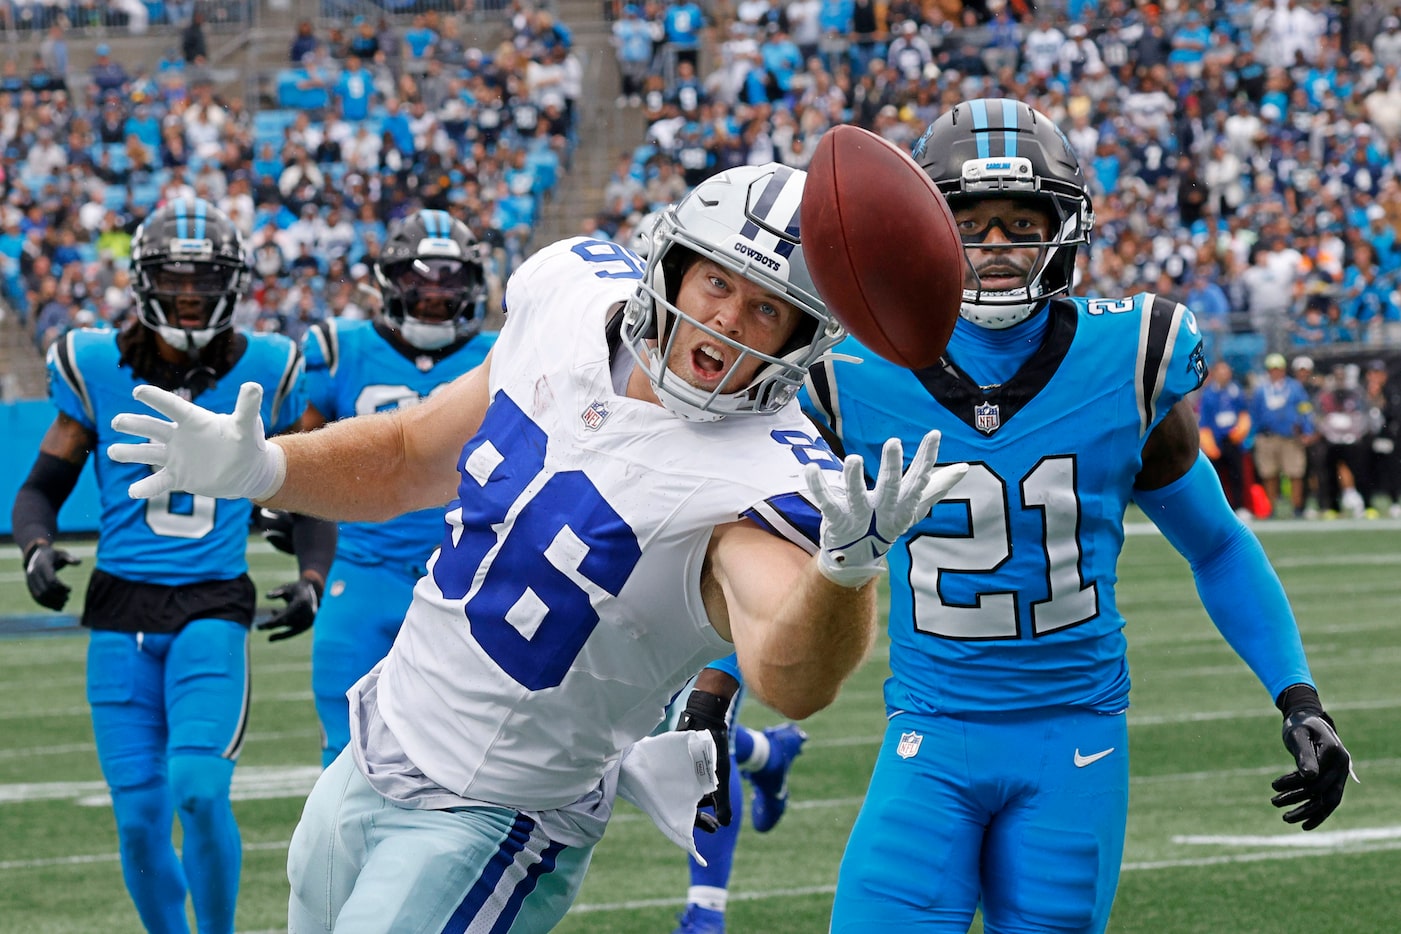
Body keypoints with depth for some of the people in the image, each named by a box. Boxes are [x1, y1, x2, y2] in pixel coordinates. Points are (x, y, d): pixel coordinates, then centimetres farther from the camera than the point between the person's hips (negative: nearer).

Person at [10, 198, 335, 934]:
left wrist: (312, 578, -4)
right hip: (121, 613, 1)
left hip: (213, 610, -1)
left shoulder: (263, 374, 1)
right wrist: (37, 549, -14)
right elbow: (42, 489, 7)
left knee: (199, 789, -20)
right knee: (140, 817, 0)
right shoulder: (99, 370, 0)